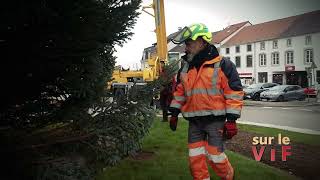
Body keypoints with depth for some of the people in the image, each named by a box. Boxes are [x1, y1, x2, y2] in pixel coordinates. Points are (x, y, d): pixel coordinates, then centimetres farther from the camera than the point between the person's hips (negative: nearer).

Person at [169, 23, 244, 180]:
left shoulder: (222, 65, -8)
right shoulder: (185, 69, 10)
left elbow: (234, 93, -9)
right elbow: (179, 92, 18)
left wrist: (231, 120, -12)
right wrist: (174, 114, 15)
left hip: (215, 119, -5)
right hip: (194, 121, 5)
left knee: (214, 156, 0)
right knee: (195, 158, 8)